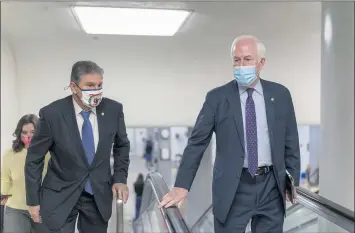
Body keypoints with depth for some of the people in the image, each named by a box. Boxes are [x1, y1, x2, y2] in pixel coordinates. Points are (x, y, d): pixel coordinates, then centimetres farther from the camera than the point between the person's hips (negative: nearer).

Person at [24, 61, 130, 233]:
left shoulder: (113, 109, -10)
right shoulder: (51, 114, -17)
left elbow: (122, 145, 8)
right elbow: (34, 159, -6)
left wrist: (120, 178, -2)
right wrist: (33, 200, -3)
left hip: (98, 194, 3)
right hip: (60, 195, -2)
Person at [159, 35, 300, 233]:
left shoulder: (280, 94, 3)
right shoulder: (217, 97, -4)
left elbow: (291, 142, 9)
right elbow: (196, 143, -5)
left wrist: (293, 181, 6)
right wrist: (182, 186, -12)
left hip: (272, 186, 2)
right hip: (233, 189, -2)